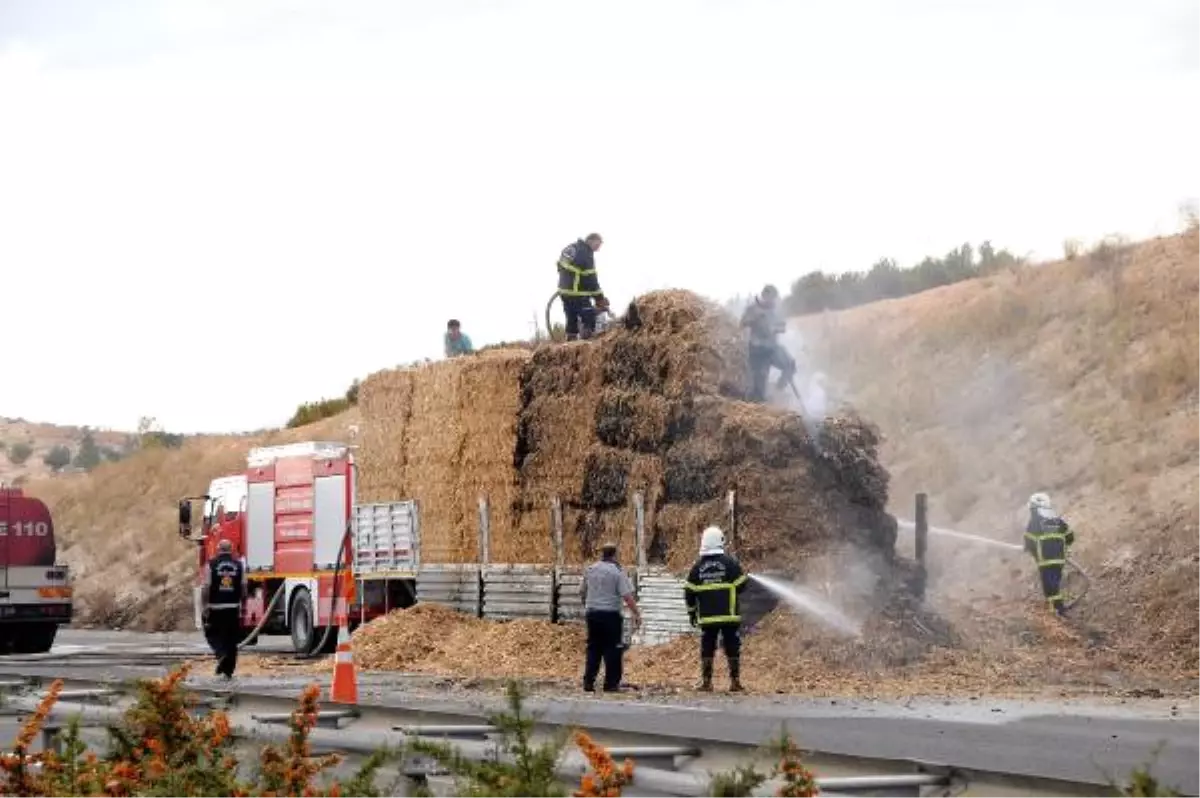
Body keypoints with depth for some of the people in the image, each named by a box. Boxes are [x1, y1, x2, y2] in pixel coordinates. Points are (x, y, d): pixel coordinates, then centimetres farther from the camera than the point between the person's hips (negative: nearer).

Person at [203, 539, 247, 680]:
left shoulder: (211, 565, -3)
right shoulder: (239, 565, 3)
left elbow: (206, 587, -7)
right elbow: (243, 587, 3)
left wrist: (205, 606, -2)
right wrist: (244, 605, 11)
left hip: (216, 607, -2)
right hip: (234, 607, 2)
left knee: (213, 634, 12)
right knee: (232, 639, 7)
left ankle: (221, 654, -15)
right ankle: (228, 671, 8)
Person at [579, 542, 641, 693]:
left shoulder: (590, 570, 7)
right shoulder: (617, 571, -10)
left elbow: (582, 592, 17)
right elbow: (627, 596, -16)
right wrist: (636, 614, -12)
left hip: (592, 613, 5)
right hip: (611, 614, -5)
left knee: (593, 648, 12)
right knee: (612, 650, 1)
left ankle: (588, 682, 9)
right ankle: (611, 684, 0)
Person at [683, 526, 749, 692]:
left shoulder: (698, 566, 2)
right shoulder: (730, 563, -7)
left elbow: (689, 592, 4)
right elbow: (741, 585, -3)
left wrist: (691, 611, 16)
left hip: (707, 617, 2)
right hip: (729, 615, -2)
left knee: (707, 649, 8)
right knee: (732, 648, 4)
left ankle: (706, 682, 6)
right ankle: (735, 681, 3)